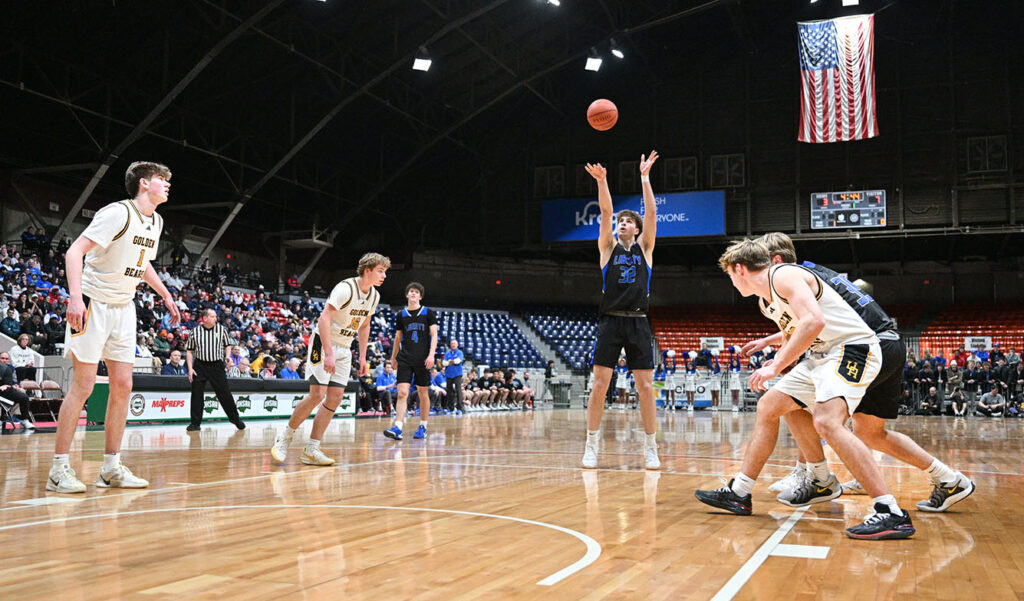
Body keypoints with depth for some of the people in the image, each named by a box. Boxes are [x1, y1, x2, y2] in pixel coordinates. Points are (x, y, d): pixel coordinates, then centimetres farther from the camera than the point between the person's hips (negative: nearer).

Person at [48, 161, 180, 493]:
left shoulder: (156, 222, 10)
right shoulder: (118, 213, -16)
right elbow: (74, 252, -22)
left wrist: (165, 295, 26)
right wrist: (75, 297, -32)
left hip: (124, 307, 8)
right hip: (93, 303, -8)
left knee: (122, 385, 4)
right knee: (83, 385, -7)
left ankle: (111, 467, 11)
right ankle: (60, 469, 2)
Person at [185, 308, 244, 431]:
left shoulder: (221, 329, 2)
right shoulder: (195, 331, 1)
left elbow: (227, 345, 12)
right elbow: (189, 351, 7)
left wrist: (228, 356, -7)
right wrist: (190, 368, -2)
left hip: (217, 365, 0)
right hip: (199, 366, 0)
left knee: (225, 393, 0)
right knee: (196, 394, 0)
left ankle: (234, 418, 16)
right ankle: (195, 423, 10)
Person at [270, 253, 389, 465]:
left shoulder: (374, 296, 5)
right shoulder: (345, 288, -20)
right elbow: (324, 318, -26)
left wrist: (362, 356, 14)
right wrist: (329, 353, -31)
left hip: (344, 348, 8)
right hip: (323, 343, -8)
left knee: (335, 398, 0)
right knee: (317, 394, -14)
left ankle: (311, 449, 4)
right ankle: (285, 437, 6)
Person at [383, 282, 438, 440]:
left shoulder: (428, 313, 4)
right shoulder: (401, 315, 11)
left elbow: (434, 335, -1)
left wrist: (431, 355, -12)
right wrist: (393, 357, 18)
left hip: (422, 360, -1)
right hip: (405, 359, 1)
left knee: (423, 393, 6)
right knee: (402, 393, -10)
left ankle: (423, 427, 18)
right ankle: (398, 427, -18)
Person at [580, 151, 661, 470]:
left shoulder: (644, 247, 12)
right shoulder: (609, 246, 10)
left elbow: (651, 212, 1)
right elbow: (606, 211, -2)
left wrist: (644, 177, -3)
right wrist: (601, 181, -15)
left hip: (638, 323, 1)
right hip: (610, 321, 0)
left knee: (646, 386, -1)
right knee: (599, 384, -4)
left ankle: (650, 448, 8)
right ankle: (591, 446, 5)